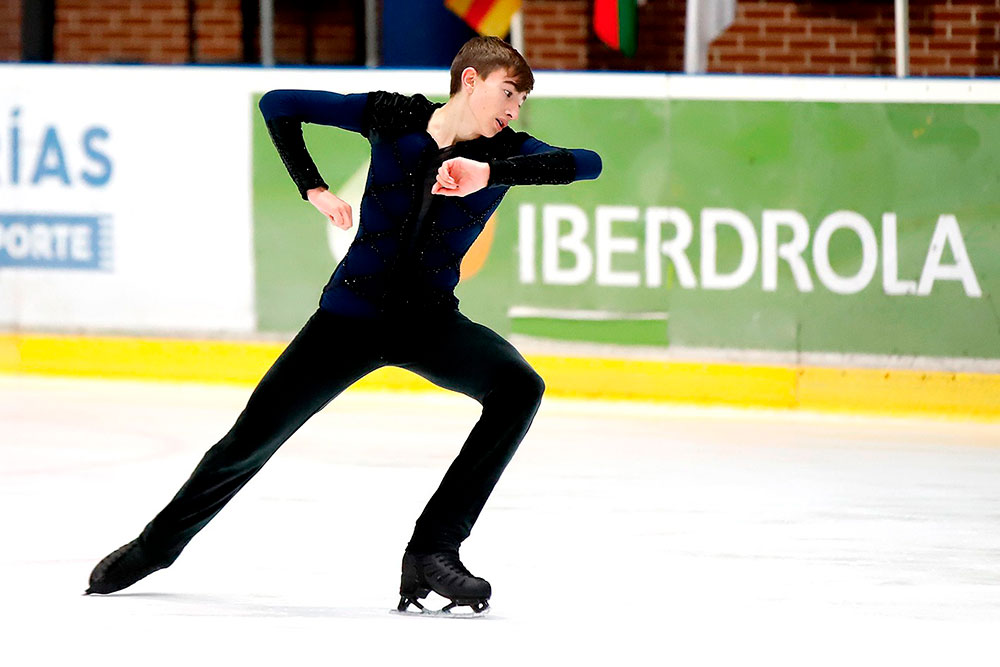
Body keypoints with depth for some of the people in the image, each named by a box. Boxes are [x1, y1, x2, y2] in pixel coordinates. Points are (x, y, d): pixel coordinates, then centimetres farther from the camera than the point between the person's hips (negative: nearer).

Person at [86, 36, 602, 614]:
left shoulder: (508, 152, -5)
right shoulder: (394, 117, -6)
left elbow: (586, 163, -25)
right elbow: (279, 105, 2)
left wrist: (489, 172, -35)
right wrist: (312, 187, -7)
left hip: (430, 321, 1)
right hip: (351, 312, -1)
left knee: (519, 387, -28)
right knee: (253, 437, 0)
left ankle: (433, 552, -26)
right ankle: (156, 544, 28)